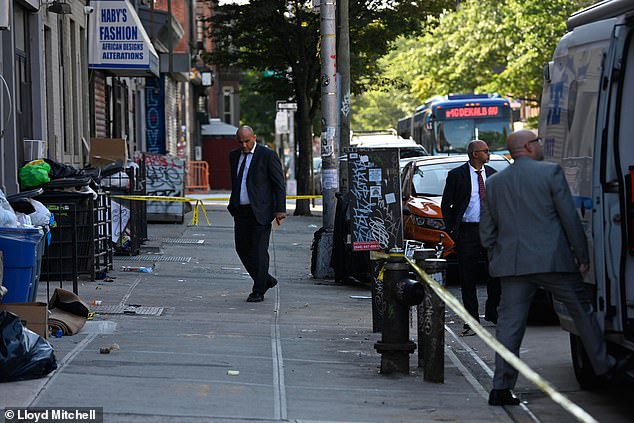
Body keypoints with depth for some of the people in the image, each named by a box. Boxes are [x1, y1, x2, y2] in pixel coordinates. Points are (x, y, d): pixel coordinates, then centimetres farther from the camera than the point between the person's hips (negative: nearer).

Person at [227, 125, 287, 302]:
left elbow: (279, 184, -7)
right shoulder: (234, 156, 12)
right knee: (242, 248, 8)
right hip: (241, 211, 7)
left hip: (260, 211, -7)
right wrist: (233, 205, 20)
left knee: (259, 251, -5)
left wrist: (280, 210, -13)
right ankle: (266, 280, 24)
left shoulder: (268, 155, -6)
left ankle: (258, 291, 2)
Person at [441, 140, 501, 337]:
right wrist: (451, 230, -3)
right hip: (467, 232, -3)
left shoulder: (492, 174, 10)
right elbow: (446, 204, 2)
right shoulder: (456, 175, -2)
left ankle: (492, 313, 22)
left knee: (496, 274, 3)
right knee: (468, 278, -1)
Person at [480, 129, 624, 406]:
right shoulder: (550, 173, -3)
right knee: (582, 311, 14)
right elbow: (570, 217, -4)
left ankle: (501, 387, -2)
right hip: (553, 260, -3)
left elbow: (486, 232, 11)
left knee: (509, 323, 3)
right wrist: (582, 255, 4)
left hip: (512, 264, 3)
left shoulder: (494, 183, 10)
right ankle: (603, 366, 25)